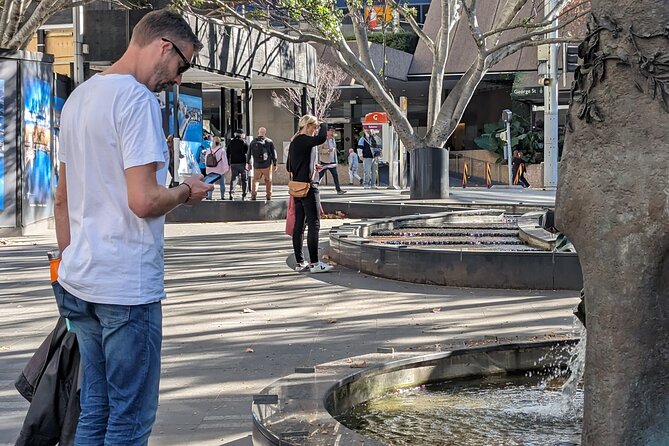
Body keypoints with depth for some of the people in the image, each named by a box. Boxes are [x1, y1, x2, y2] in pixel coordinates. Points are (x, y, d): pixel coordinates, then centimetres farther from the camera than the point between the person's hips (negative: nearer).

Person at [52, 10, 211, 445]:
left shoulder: (78, 98, 15)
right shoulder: (137, 99, -14)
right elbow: (144, 201, -21)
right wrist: (187, 191, -3)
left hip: (79, 279, 9)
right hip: (127, 286, -9)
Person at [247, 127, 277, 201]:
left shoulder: (253, 142, 2)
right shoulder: (269, 142, -4)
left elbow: (248, 154, 10)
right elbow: (274, 154, -1)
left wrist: (248, 163, 23)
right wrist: (275, 164, 8)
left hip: (256, 166, 1)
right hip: (267, 165, -1)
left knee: (255, 180, 12)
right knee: (268, 181, 11)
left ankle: (253, 194, -2)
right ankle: (268, 196, 11)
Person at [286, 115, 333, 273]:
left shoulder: (294, 142, 15)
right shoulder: (304, 140, -13)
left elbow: (289, 167, 21)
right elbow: (321, 138, -32)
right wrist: (324, 126, -11)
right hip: (308, 186, -10)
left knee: (299, 224, 9)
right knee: (314, 224, -7)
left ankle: (300, 262, 12)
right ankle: (314, 263, -7)